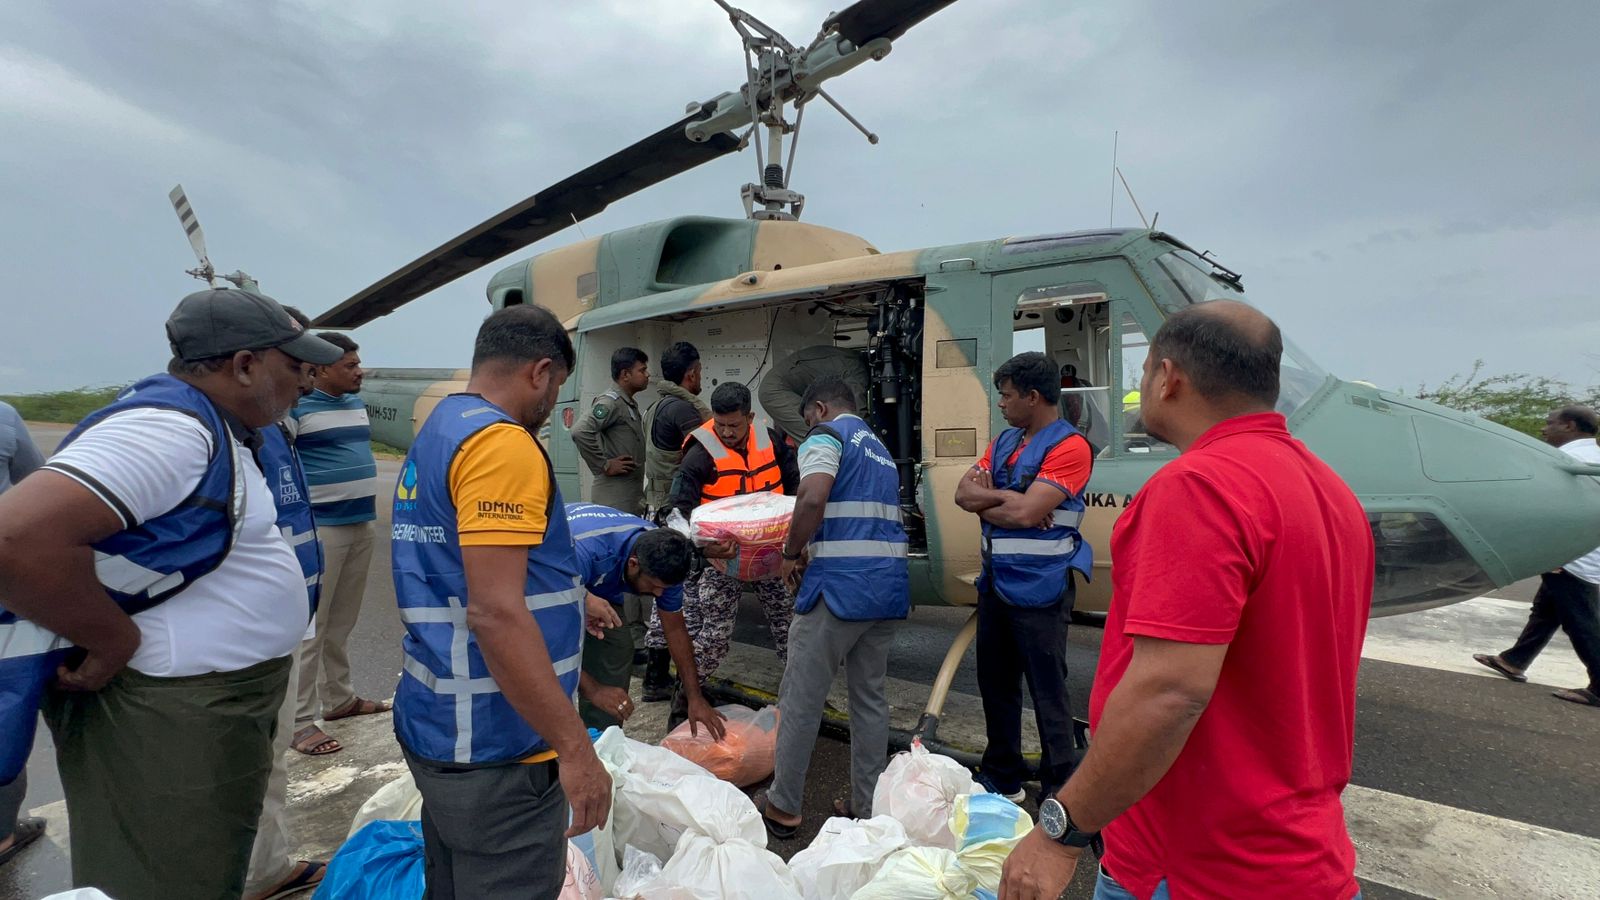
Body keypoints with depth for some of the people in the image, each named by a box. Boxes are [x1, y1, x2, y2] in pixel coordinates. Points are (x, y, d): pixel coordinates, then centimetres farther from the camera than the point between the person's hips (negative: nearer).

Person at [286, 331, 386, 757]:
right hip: (320, 528, -8)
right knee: (310, 627, -4)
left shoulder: (357, 403, 13)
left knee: (343, 622, 16)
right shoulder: (295, 407, -11)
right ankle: (301, 723, 3)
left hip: (363, 525, 8)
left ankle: (339, 698, 28)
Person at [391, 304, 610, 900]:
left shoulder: (431, 439, 13)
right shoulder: (503, 443, -19)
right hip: (496, 746, -10)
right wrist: (574, 747, -22)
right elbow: (495, 614, -26)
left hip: (437, 727, 10)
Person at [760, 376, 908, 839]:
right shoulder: (880, 449, 23)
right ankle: (867, 807, 23)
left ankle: (784, 808, 15)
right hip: (889, 584, 8)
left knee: (801, 699, 4)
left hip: (839, 586, -8)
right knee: (871, 697, 15)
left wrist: (791, 553, -6)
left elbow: (813, 500, -21)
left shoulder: (826, 436, -2)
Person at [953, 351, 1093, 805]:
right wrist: (1005, 497, -14)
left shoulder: (1069, 447, -13)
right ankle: (1002, 778, 35)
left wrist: (985, 501, -6)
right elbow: (964, 493, 3)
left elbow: (1026, 513, -22)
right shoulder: (1004, 441, 12)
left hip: (1039, 589, -8)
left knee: (1048, 692, 2)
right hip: (995, 581, 9)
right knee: (995, 683, 18)